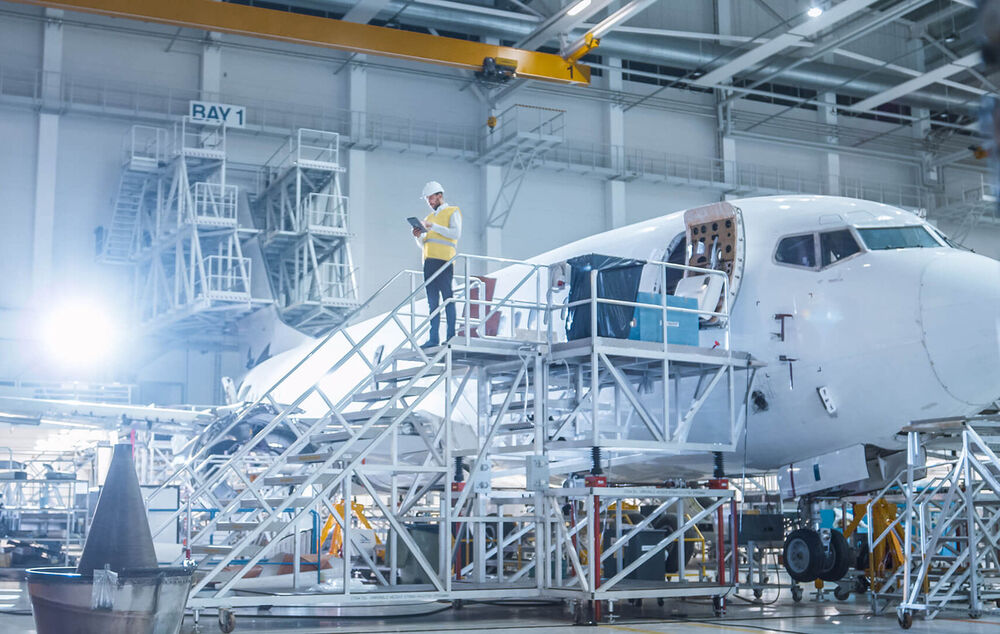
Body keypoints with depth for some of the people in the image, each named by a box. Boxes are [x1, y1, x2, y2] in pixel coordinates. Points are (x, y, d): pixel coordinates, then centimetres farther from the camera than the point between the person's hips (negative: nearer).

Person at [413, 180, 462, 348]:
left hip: (444, 261, -6)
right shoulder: (429, 217, 25)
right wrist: (418, 236, 3)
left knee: (447, 299, -8)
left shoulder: (452, 212, 7)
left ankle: (451, 337, -9)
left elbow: (456, 233, -10)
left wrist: (434, 227, -13)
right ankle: (433, 338, 1)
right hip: (429, 262, 6)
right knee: (432, 302, 2)